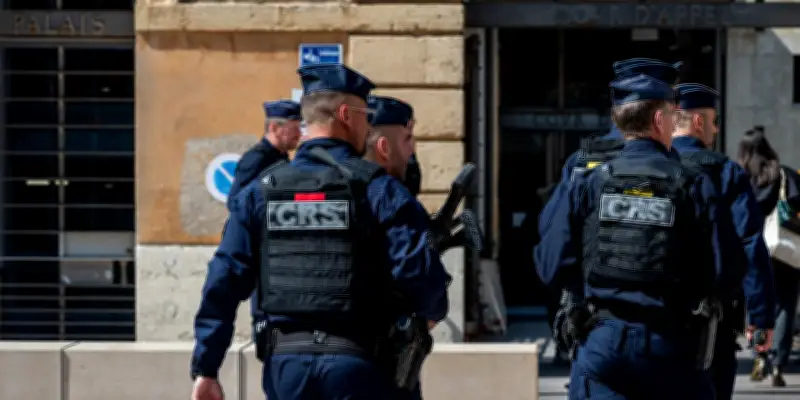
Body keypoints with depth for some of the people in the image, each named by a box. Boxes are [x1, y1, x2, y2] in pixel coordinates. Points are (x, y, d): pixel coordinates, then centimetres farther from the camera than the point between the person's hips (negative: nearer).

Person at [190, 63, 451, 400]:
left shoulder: (259, 192, 6)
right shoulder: (378, 189, -4)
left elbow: (223, 282, 2)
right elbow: (419, 270, -12)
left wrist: (205, 368, 5)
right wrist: (433, 311, 11)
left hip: (286, 363, 4)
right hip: (355, 363, -3)